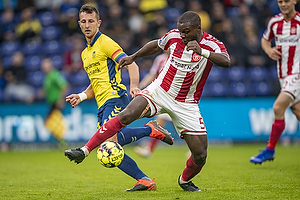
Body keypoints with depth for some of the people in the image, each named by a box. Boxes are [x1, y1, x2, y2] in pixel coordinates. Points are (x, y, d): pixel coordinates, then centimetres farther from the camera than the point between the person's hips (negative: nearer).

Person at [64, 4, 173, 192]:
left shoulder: (105, 43, -3)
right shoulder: (85, 53, 24)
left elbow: (131, 64, -16)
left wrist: (134, 86, -34)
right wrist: (82, 96, 11)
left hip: (115, 98, -6)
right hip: (103, 105, 6)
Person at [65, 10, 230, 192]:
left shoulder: (212, 44, -13)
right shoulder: (174, 36, -4)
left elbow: (226, 62, -34)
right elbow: (156, 45, 18)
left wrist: (202, 52, -47)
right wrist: (133, 57, 24)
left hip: (186, 104, -1)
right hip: (159, 91, 1)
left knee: (200, 155, -4)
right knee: (125, 116, -25)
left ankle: (185, 180, 30)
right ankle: (85, 150, -22)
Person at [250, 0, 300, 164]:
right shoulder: (274, 21, 5)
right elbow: (265, 39, 22)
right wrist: (268, 50, 0)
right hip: (283, 75, 6)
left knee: (278, 108, -17)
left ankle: (270, 149, -8)